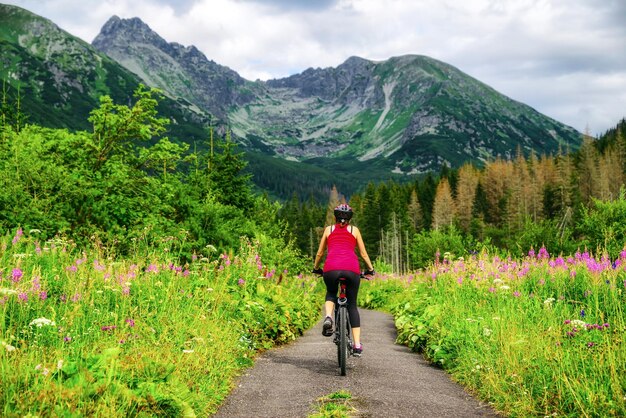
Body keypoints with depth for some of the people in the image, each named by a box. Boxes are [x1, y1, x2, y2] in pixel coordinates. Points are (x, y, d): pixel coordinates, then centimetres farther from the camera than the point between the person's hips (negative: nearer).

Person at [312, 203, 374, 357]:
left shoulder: (328, 229, 23)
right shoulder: (354, 230, 21)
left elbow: (319, 253, 26)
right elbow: (363, 254, 22)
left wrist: (316, 268, 42)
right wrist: (370, 269, 36)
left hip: (331, 268, 0)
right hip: (352, 268, 0)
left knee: (331, 294, 29)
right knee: (352, 305, 13)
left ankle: (328, 317, -3)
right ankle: (357, 345, 6)